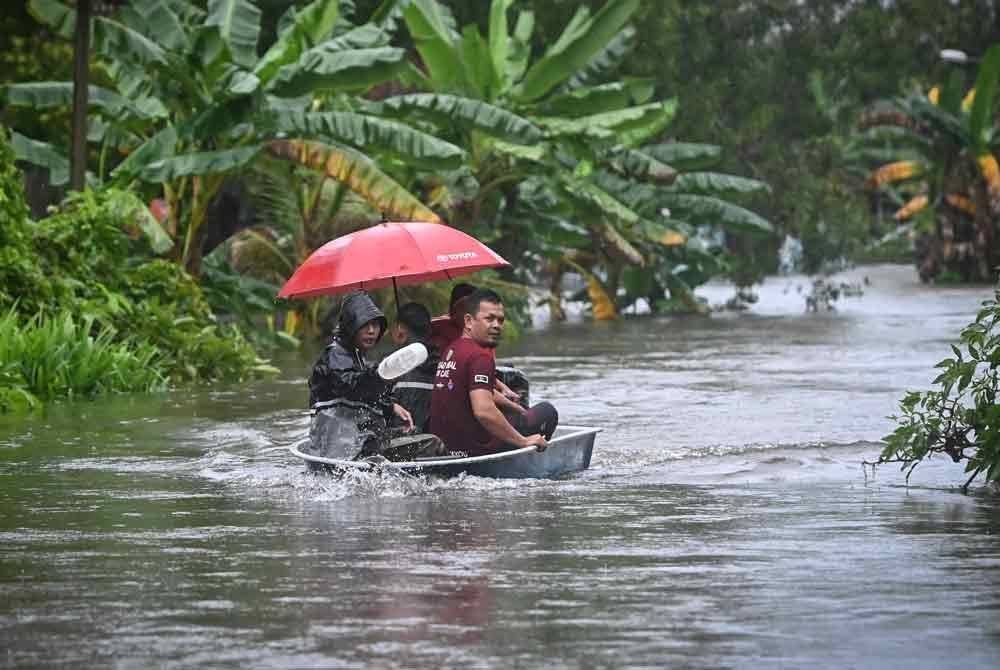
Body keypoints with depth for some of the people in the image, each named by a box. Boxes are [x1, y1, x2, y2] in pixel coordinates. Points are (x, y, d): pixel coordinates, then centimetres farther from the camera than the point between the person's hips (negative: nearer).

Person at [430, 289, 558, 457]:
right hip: (474, 451, -9)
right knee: (547, 412, 3)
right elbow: (484, 411, -29)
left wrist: (522, 411, 32)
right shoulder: (480, 356, -17)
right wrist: (523, 441, -20)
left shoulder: (450, 351, 13)